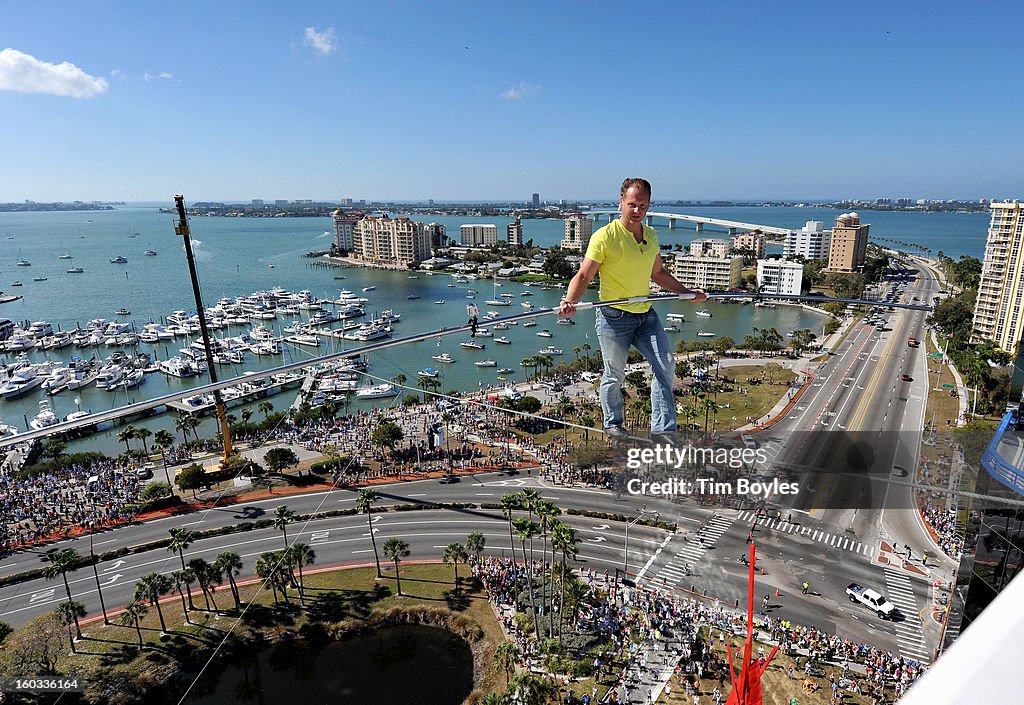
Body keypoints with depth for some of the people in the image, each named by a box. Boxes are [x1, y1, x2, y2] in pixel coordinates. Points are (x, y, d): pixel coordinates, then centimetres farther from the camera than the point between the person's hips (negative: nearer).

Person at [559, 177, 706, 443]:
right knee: (615, 374, 6)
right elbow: (583, 276, -14)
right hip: (614, 316, -6)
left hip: (646, 314, 6)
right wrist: (569, 302, -31)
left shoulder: (651, 235, 9)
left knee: (665, 364, -2)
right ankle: (612, 423, 31)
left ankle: (662, 430, 9)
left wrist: (686, 292, 22)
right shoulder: (604, 237, -12)